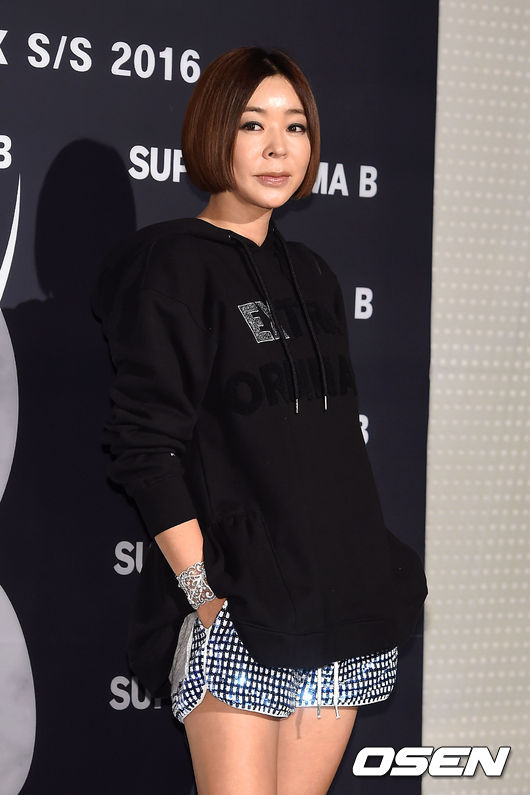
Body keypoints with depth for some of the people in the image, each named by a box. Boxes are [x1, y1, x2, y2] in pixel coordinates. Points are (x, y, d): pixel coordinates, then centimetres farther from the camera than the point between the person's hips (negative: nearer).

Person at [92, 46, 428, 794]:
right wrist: (205, 590, -17)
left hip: (345, 605, 6)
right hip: (237, 606, -6)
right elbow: (146, 447, -11)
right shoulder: (172, 264, -5)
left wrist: (378, 576, 14)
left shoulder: (311, 275, 15)